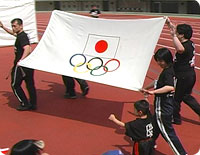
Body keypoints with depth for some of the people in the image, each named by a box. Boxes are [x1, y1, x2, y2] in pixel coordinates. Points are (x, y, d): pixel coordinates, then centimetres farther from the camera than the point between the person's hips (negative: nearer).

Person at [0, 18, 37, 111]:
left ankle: (25, 104, 4)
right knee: (30, 85, 12)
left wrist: (21, 60, -41)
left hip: (21, 65, -9)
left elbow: (28, 49, -33)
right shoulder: (21, 35, 12)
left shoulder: (22, 37, -18)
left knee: (15, 85, 4)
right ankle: (33, 104, 18)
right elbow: (13, 33, 35)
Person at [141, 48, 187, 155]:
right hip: (163, 103, 10)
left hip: (163, 106, -10)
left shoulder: (168, 72, -23)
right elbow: (159, 82, 20)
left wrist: (153, 92, -41)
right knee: (155, 125, 28)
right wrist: (146, 88, 25)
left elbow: (170, 87, -40)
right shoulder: (169, 70, 6)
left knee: (167, 131, -1)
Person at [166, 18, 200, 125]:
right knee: (186, 96, 24)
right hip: (190, 75, 9)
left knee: (177, 97, 10)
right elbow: (175, 30, 17)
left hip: (184, 77, -9)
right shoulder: (190, 43, 4)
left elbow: (180, 49, -52)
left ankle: (175, 118, 28)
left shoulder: (186, 46, -25)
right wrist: (169, 23, 17)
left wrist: (173, 35, -51)